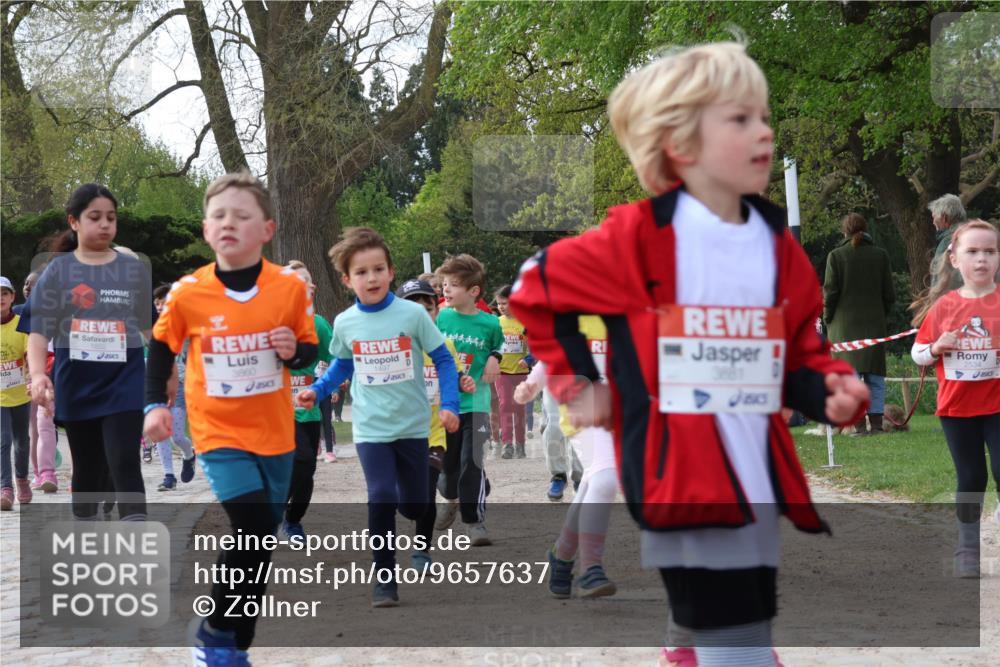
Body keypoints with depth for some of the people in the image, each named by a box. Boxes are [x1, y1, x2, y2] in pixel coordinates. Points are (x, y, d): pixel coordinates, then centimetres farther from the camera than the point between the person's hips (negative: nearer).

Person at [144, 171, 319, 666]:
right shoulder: (187, 294, -11)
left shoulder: (290, 288, -9)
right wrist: (155, 405, -2)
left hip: (275, 433, 3)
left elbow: (309, 352, 4)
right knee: (254, 524, -20)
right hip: (219, 432, -3)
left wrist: (294, 352, -17)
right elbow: (162, 348, 6)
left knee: (261, 541, 9)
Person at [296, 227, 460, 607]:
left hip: (413, 426, 0)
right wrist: (318, 391, 0)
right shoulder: (345, 323, -3)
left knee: (414, 505, 8)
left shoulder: (412, 314, -10)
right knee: (381, 499, -15)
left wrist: (449, 404, -12)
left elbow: (443, 359, -3)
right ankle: (384, 579, -3)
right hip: (371, 429, 0)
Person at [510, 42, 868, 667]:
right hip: (682, 490, -6)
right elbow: (537, 288, 4)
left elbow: (801, 356, 17)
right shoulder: (637, 239, -7)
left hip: (760, 487, 6)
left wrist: (831, 388, -5)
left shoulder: (780, 249, 9)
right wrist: (575, 382, 4)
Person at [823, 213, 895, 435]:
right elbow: (889, 294, 5)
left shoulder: (836, 256, -5)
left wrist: (828, 319, 7)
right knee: (874, 376, 8)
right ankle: (876, 423, 6)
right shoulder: (880, 255, 3)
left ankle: (859, 425, -7)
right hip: (874, 323, 2)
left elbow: (830, 292, -5)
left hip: (845, 324, -2)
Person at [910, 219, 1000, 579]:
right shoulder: (943, 306, 1)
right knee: (970, 479, 9)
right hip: (957, 407, 1)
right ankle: (967, 547, 21)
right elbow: (918, 353, 8)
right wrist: (936, 349, -13)